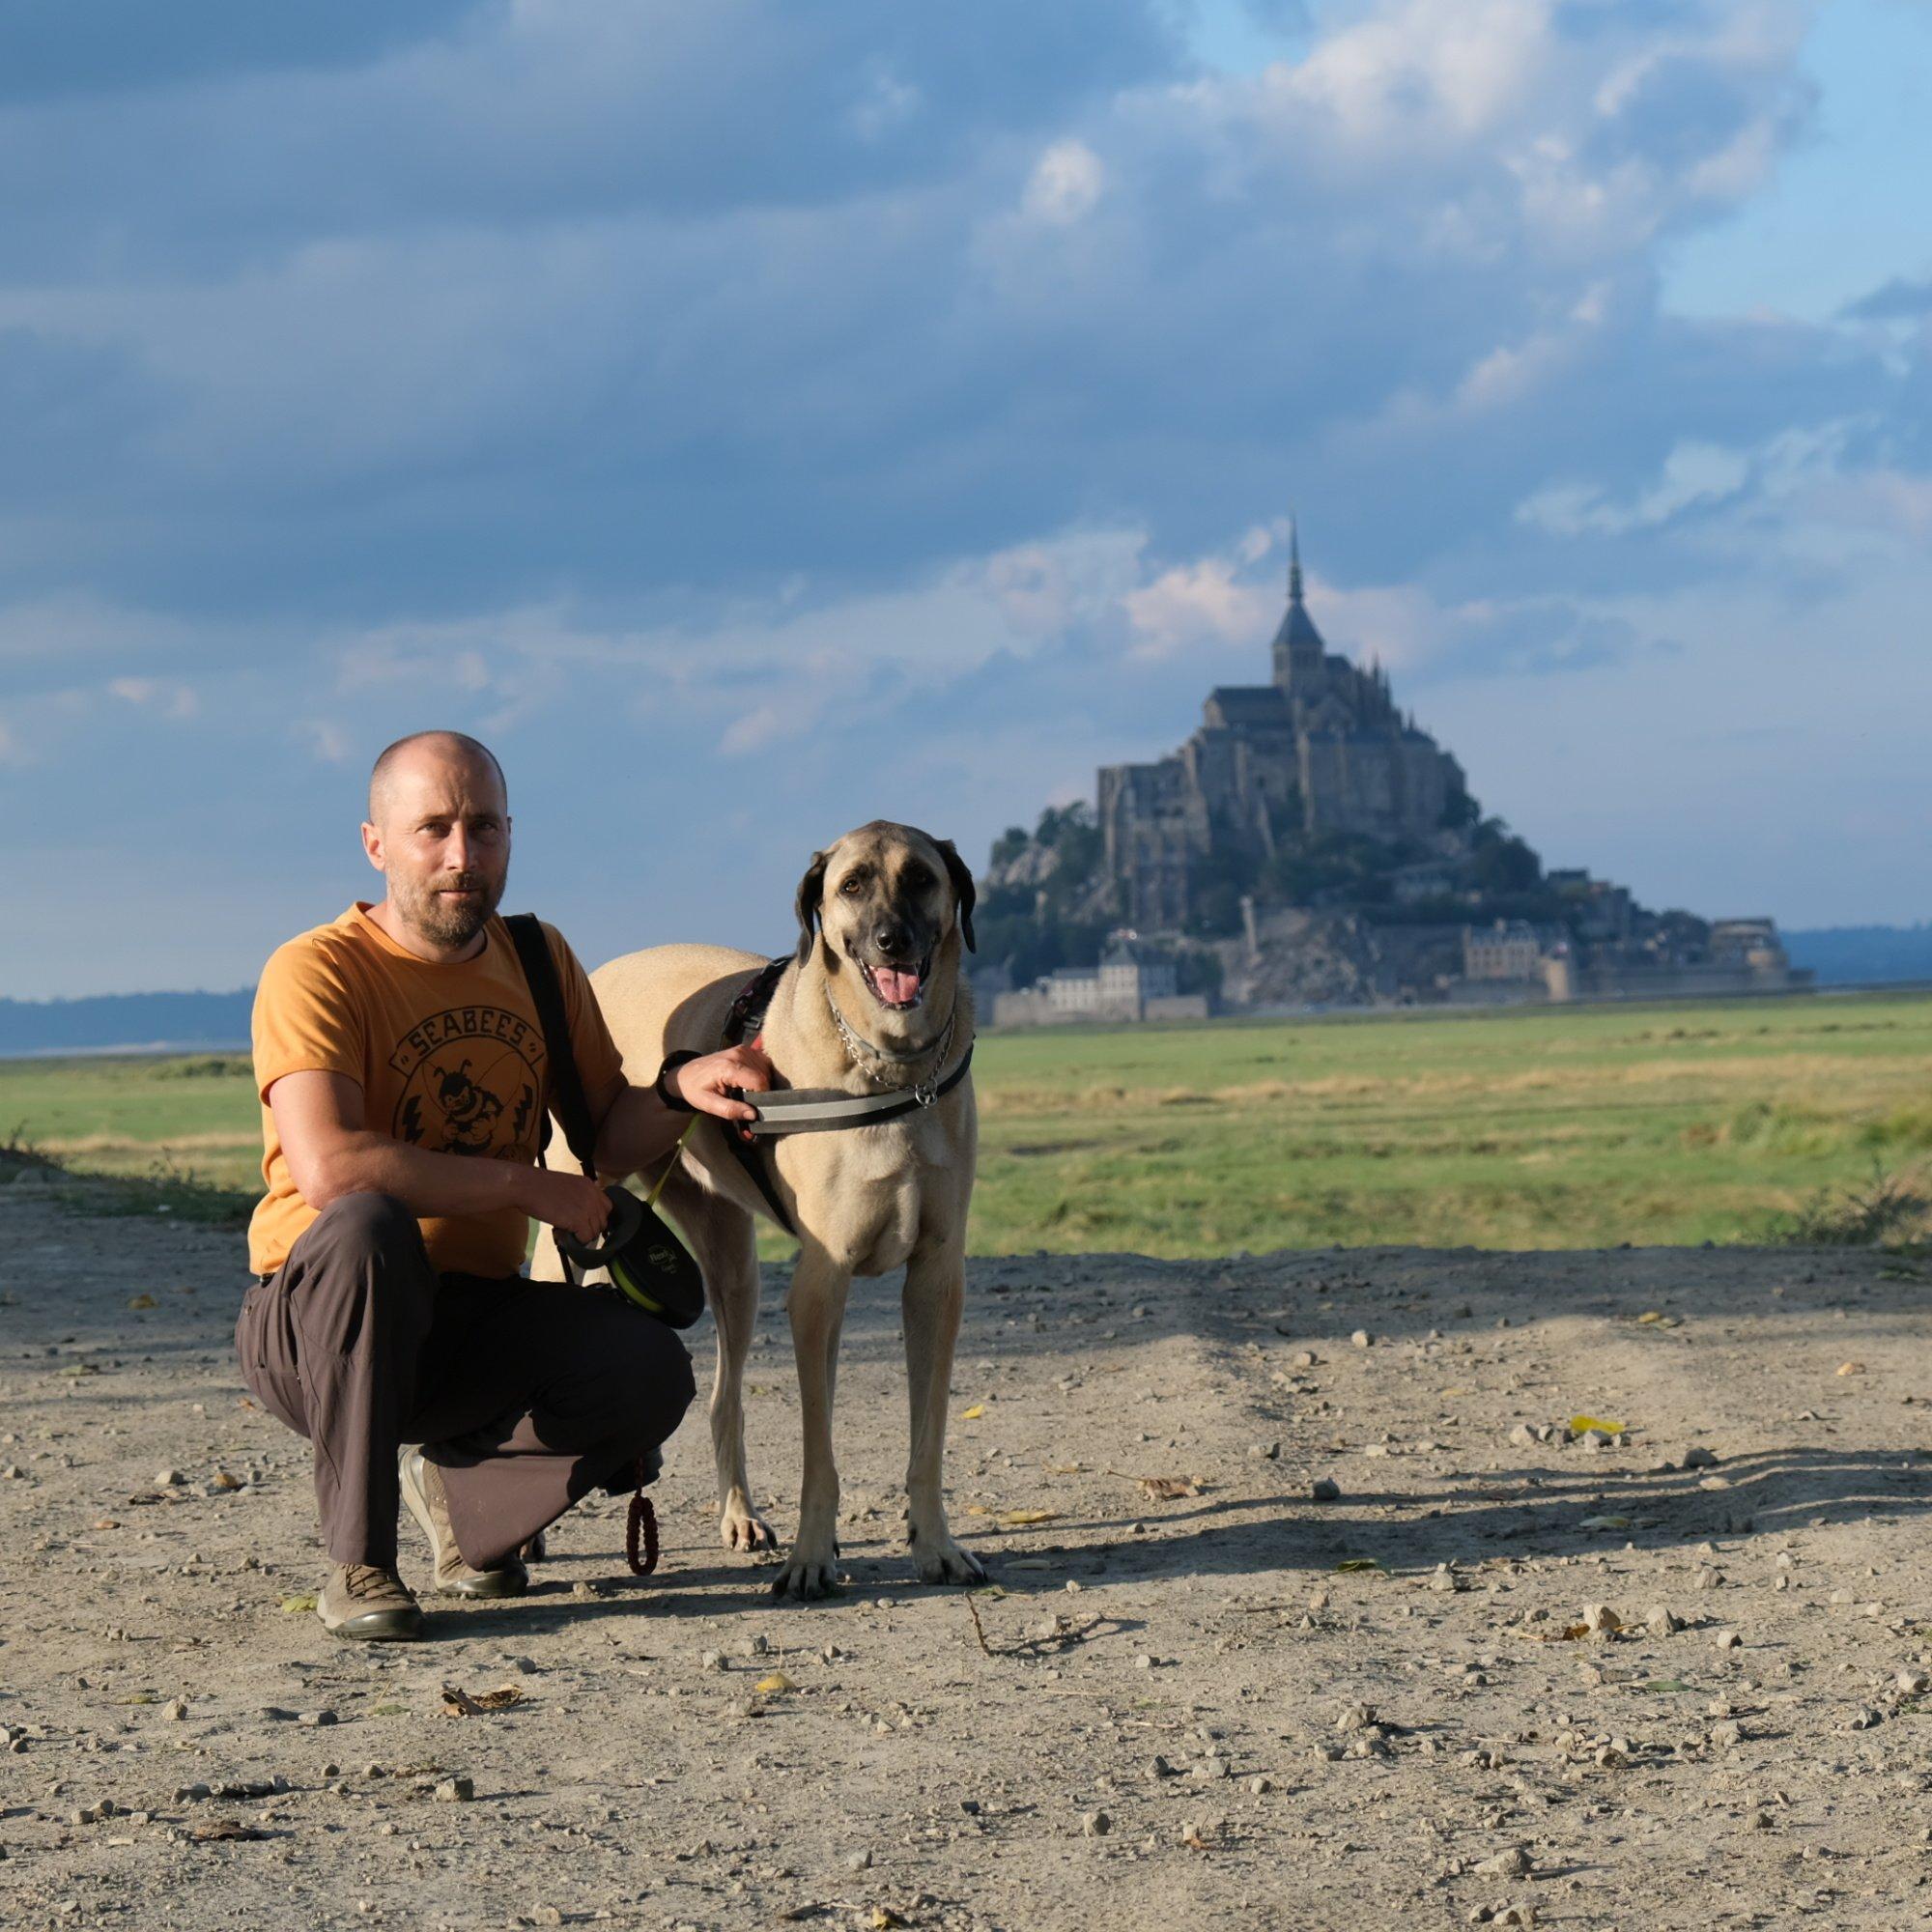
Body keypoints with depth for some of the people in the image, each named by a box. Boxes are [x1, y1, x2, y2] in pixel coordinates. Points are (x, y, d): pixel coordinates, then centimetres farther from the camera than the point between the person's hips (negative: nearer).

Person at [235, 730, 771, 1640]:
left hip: (473, 1324, 5)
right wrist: (526, 1186, -23)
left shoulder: (540, 961, 7)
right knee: (368, 1227, -38)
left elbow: (609, 1138, 12)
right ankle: (355, 1564, -25)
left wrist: (680, 1089, -11)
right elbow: (329, 1168, -29)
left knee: (650, 1368, -21)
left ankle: (460, 1493, 10)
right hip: (315, 1325, -5)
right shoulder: (316, 973, -15)